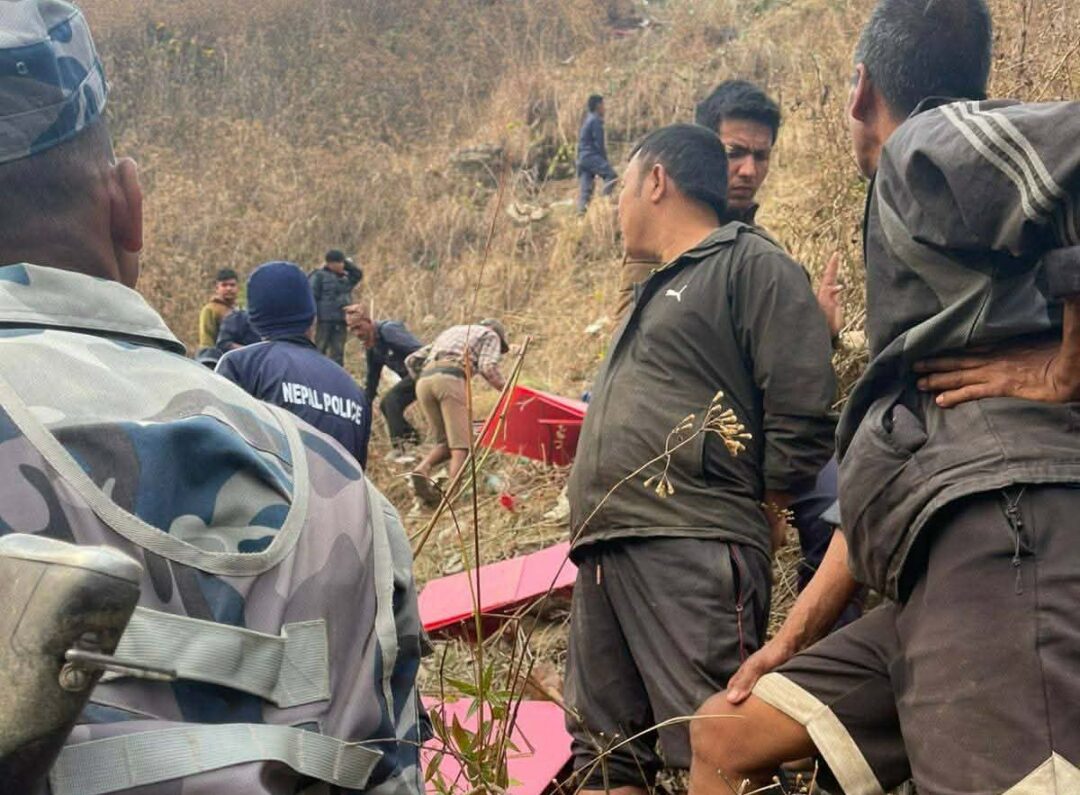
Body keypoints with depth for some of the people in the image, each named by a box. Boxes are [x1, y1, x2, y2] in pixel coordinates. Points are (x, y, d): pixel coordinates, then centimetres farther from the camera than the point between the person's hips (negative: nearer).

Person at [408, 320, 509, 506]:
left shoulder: (450, 332, 40)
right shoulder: (490, 335, 23)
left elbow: (412, 360, 33)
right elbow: (487, 367, 2)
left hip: (423, 380, 6)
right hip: (450, 379, -6)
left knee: (445, 441, 13)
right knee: (461, 442, -5)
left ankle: (422, 470, -13)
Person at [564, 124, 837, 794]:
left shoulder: (751, 263, 1)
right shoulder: (658, 292, 30)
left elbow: (803, 410, -9)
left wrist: (754, 521, -4)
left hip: (693, 551, -9)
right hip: (605, 554, 9)